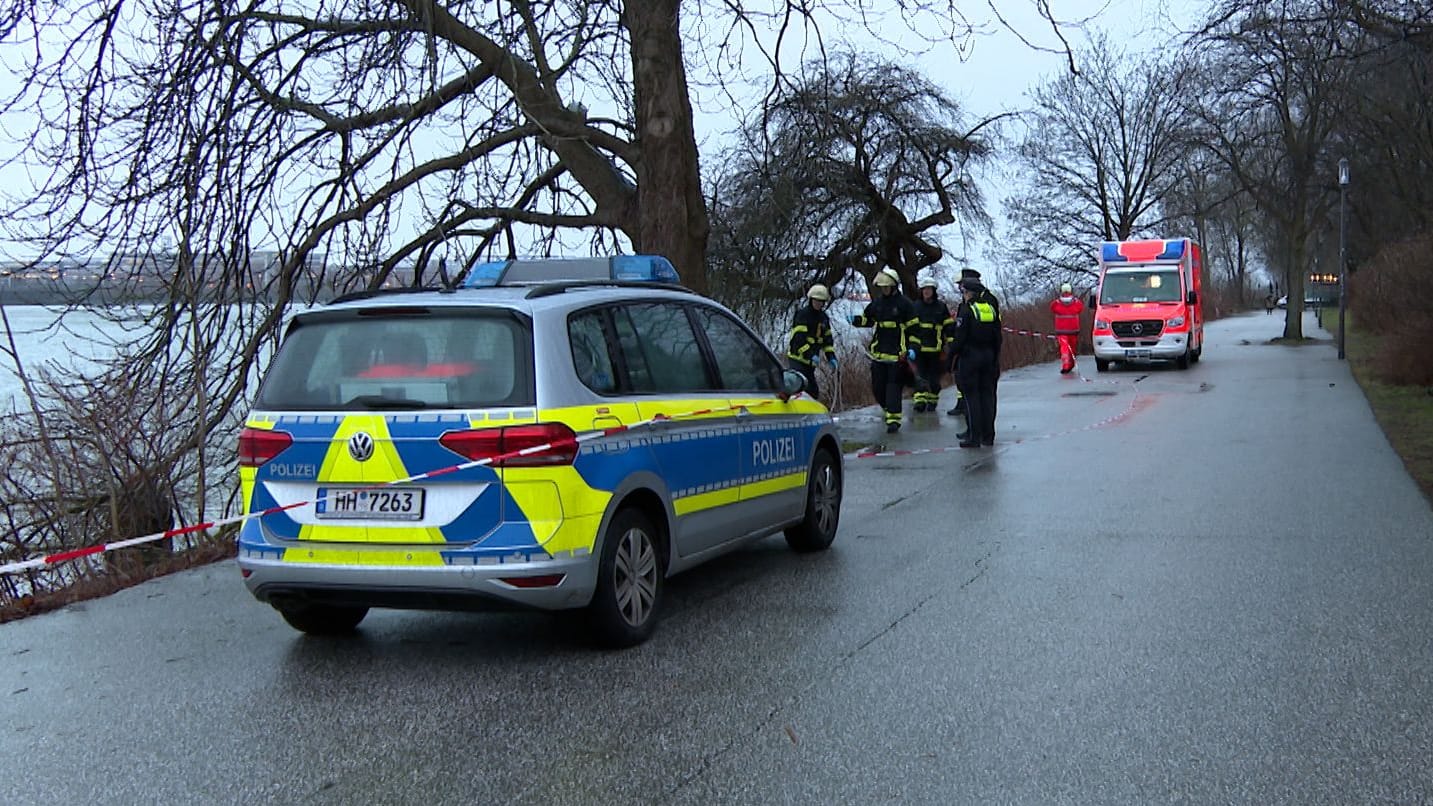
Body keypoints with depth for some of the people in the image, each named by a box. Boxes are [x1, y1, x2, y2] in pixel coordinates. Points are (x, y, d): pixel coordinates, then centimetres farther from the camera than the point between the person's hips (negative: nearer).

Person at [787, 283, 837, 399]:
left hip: (810, 361, 8)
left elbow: (827, 339, 16)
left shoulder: (824, 318, 11)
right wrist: (811, 355, -31)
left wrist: (831, 357, 4)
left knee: (813, 389, 9)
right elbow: (799, 338, -22)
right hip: (798, 357, -8)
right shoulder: (803, 314, -14)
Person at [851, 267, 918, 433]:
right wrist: (855, 320, 2)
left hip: (897, 353, -5)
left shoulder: (903, 303, -4)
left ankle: (894, 419, -6)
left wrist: (912, 348, -10)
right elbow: (867, 319, 24)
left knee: (893, 386, -8)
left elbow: (913, 327, -2)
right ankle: (890, 409, 29)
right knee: (878, 387, 7)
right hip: (878, 353, 5)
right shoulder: (877, 303, 11)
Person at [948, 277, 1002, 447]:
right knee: (987, 395, 10)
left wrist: (952, 352, 1)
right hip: (989, 356, 6)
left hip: (969, 356, -6)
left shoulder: (966, 309, -11)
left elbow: (959, 337, -13)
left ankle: (974, 436, -3)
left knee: (971, 396, -2)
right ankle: (988, 435, 14)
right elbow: (998, 337, 11)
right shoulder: (991, 308, 7)